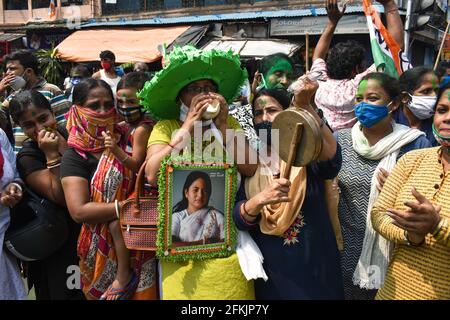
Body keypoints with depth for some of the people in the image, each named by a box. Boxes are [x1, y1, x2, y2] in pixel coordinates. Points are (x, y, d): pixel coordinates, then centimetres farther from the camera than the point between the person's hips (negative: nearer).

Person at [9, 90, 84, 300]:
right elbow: (61, 198, -26)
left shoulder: (67, 132, -4)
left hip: (88, 227, 5)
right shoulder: (27, 158, -19)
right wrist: (51, 155, -30)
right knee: (67, 291, 12)